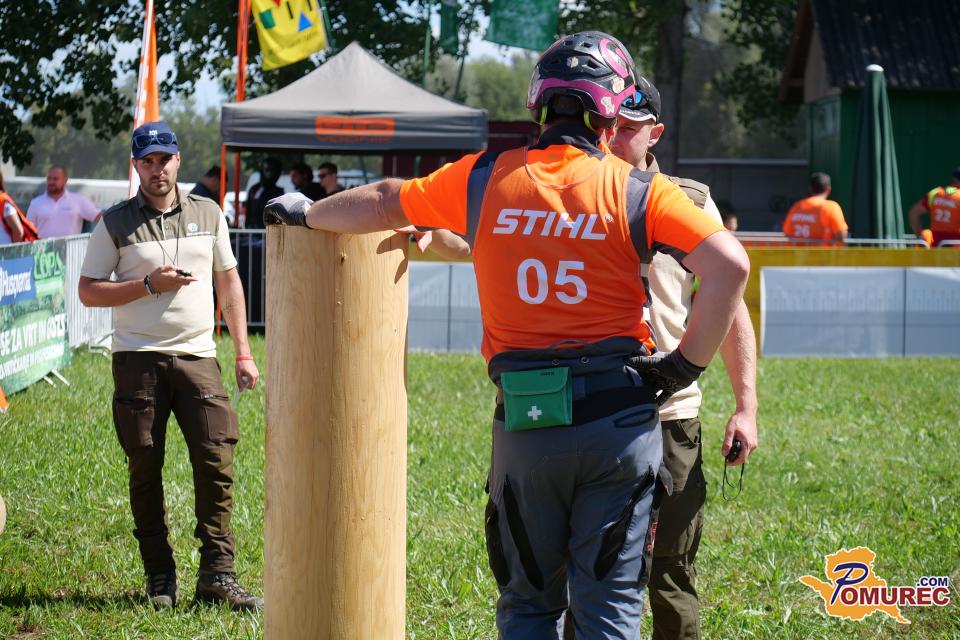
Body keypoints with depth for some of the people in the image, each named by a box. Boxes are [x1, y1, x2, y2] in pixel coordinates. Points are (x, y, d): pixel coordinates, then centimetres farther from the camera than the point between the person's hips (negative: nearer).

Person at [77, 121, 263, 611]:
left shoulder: (208, 214, 12)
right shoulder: (115, 223, 3)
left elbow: (228, 282, 18)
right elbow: (88, 292, 1)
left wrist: (243, 352, 11)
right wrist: (150, 285, -12)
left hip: (198, 356, 2)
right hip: (138, 359, -2)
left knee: (217, 461, -9)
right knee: (145, 469, 1)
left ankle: (217, 576, -5)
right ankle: (159, 577, 10)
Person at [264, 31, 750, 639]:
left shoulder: (487, 179, 4)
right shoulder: (636, 191, -3)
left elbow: (382, 202, 18)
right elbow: (730, 264, -15)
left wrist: (306, 213, 37)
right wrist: (689, 361, -4)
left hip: (524, 423, 2)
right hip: (620, 422, -2)